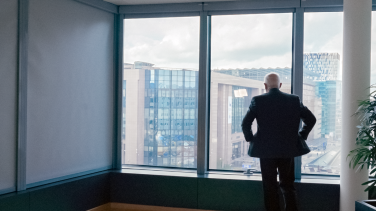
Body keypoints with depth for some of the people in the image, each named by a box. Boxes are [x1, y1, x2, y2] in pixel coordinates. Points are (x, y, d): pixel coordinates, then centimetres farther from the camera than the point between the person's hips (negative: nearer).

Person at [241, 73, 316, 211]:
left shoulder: (258, 100, -6)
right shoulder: (294, 100, 2)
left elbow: (245, 124, -10)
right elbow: (311, 119, 3)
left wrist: (250, 139, 6)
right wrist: (300, 137, 12)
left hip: (266, 151, -2)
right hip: (288, 151, 2)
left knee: (270, 188, 6)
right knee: (288, 186, 14)